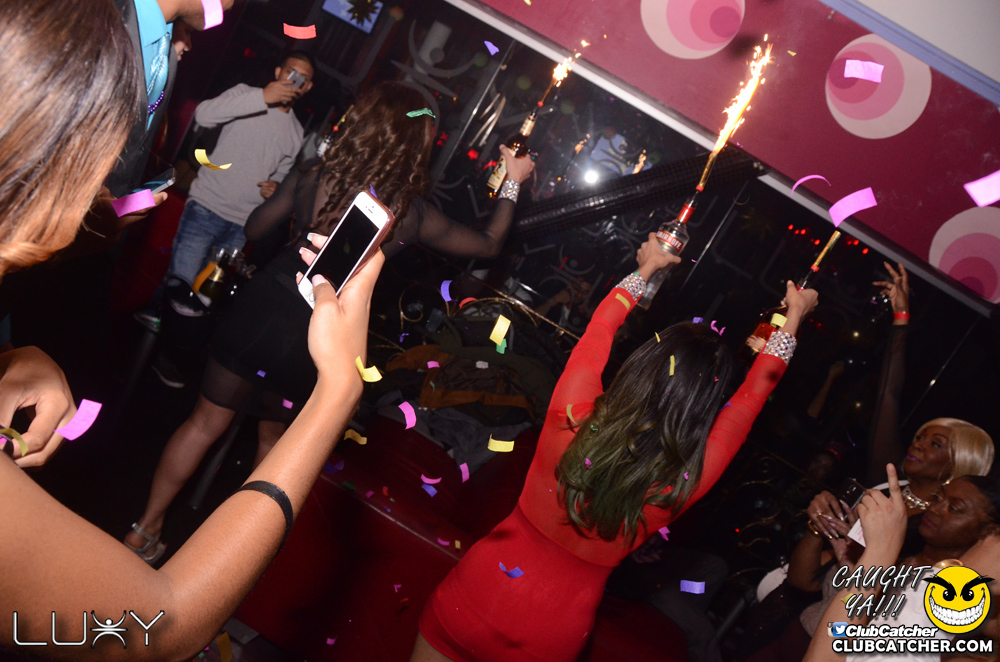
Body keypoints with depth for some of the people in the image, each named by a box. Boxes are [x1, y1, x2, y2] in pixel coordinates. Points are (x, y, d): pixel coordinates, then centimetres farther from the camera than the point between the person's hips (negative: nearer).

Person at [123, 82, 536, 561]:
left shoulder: (311, 179, -10)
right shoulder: (412, 215, -13)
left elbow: (255, 229, 4)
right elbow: (488, 245, 2)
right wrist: (512, 185, 13)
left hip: (263, 310, 1)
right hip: (314, 342, 0)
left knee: (205, 423, 17)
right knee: (273, 436, 25)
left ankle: (145, 530, 31)